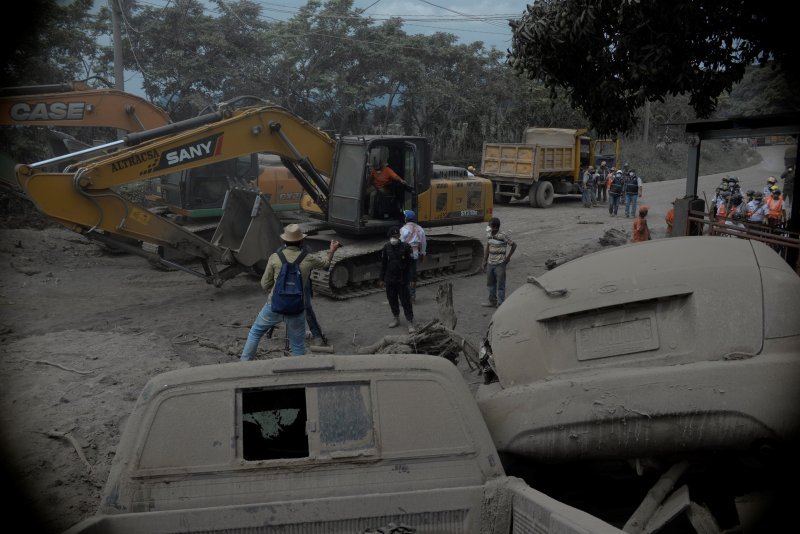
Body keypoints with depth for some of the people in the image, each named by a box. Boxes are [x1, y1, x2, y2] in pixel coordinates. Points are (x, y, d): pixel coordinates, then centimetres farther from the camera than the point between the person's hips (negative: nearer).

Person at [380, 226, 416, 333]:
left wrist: (407, 279, -7)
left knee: (405, 301, -2)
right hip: (390, 280, 4)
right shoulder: (386, 248, -1)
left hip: (402, 280, -4)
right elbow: (383, 264, 7)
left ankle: (410, 323, 3)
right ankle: (396, 318, 33)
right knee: (392, 300, 14)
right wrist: (382, 279, 8)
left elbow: (409, 264, -5)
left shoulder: (405, 247, -10)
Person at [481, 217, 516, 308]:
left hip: (500, 264, -7)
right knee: (490, 283, 15)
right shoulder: (489, 235, 5)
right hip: (490, 263, 7)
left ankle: (501, 303, 9)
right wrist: (485, 261, 13)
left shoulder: (503, 236, -15)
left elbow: (514, 245, -9)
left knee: (500, 285, 0)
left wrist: (508, 257, -8)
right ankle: (492, 301, 29)